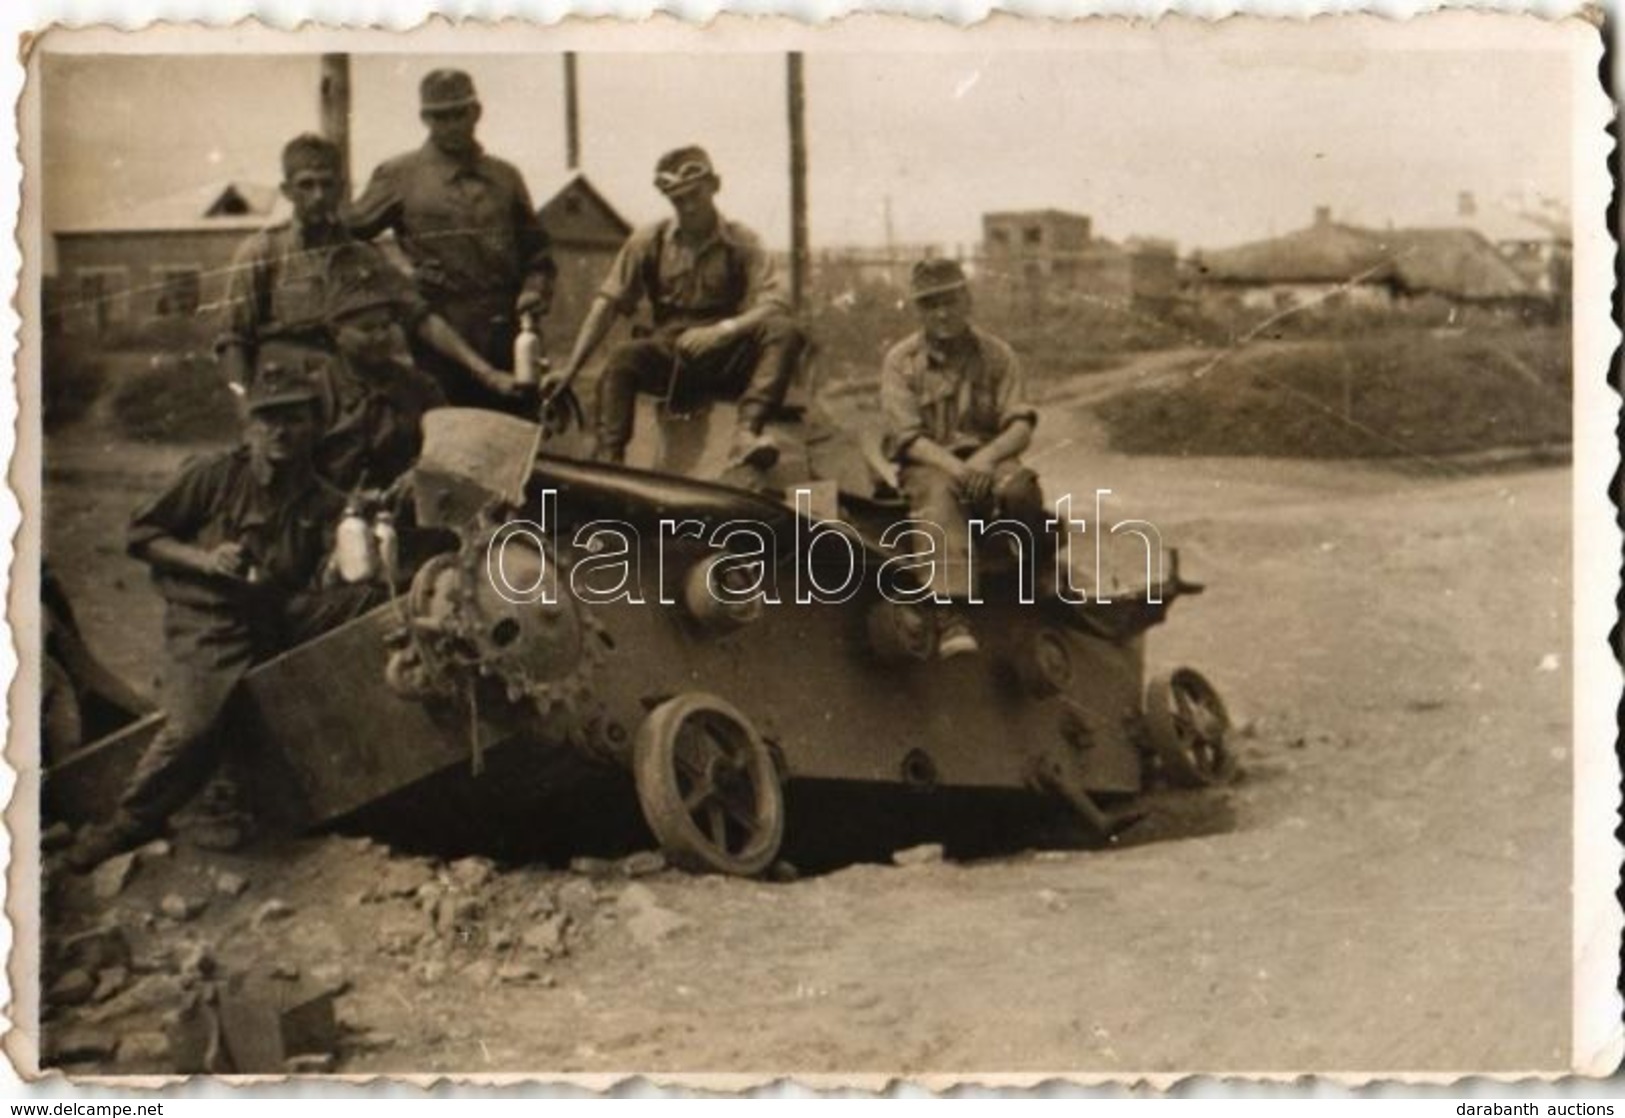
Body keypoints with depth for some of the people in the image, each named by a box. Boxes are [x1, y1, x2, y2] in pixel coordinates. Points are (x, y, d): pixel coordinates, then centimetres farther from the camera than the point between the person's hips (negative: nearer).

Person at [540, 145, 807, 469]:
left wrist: (724, 329, -29)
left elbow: (775, 302, -11)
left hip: (726, 358, 0)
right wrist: (570, 369, -9)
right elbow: (607, 303, 1)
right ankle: (608, 463, -37)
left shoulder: (740, 242, 2)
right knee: (621, 359, -32)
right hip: (669, 356, 0)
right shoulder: (649, 242, 5)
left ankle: (747, 431, -45)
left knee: (786, 331, -29)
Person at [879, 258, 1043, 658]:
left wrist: (986, 458, -22)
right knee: (940, 495, -38)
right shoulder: (901, 361, 4)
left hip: (986, 457, 1)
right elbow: (907, 438, -6)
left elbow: (1021, 426, 0)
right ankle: (951, 615, -50)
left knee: (1018, 486, -34)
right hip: (928, 464, -1)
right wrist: (955, 467, -23)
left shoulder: (996, 355, 8)